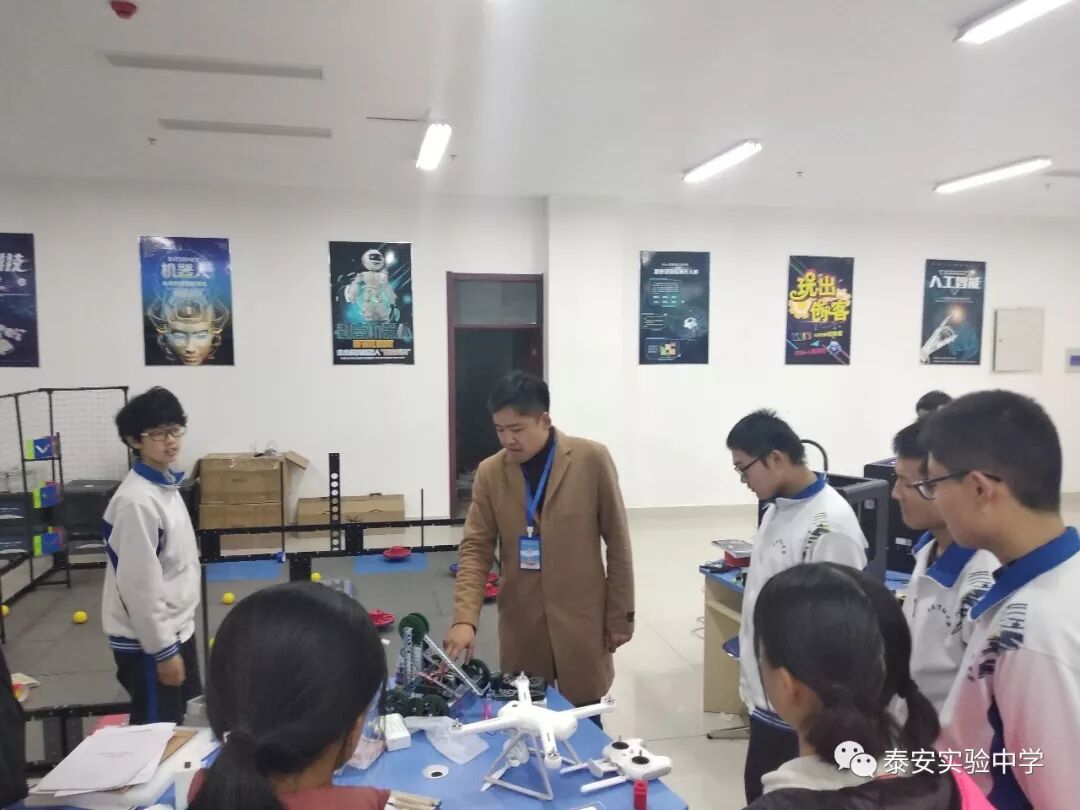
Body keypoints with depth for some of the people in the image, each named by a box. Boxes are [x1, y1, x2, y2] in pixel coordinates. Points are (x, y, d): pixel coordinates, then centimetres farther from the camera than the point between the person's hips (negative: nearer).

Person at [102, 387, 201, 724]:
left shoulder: (166, 485, 5)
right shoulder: (137, 501, -24)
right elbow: (141, 586, -24)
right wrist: (164, 651, -19)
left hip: (175, 629, 9)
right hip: (147, 641, -9)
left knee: (183, 721, 21)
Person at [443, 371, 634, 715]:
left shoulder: (592, 459, -9)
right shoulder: (490, 473, -2)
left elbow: (617, 542, -4)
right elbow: (476, 550, -2)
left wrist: (620, 615, -1)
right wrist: (465, 619, -15)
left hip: (581, 619, -2)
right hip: (521, 623, 2)